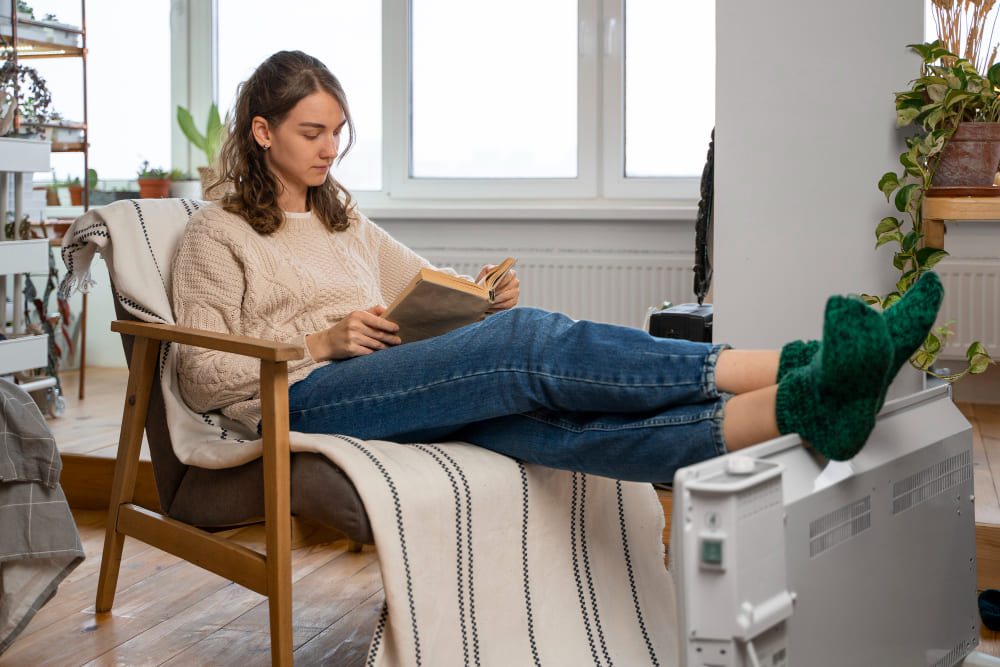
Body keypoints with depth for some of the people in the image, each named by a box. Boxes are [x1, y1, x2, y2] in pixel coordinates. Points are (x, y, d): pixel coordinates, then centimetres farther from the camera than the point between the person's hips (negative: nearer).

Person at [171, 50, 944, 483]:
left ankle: (799, 405, -54)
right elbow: (202, 375, 1)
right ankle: (795, 368, -41)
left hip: (401, 391, 5)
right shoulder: (218, 233, 11)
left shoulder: (346, 222, 28)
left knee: (543, 416, -28)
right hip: (306, 399, -5)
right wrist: (322, 342, -10)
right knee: (530, 341, -30)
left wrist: (486, 296, 7)